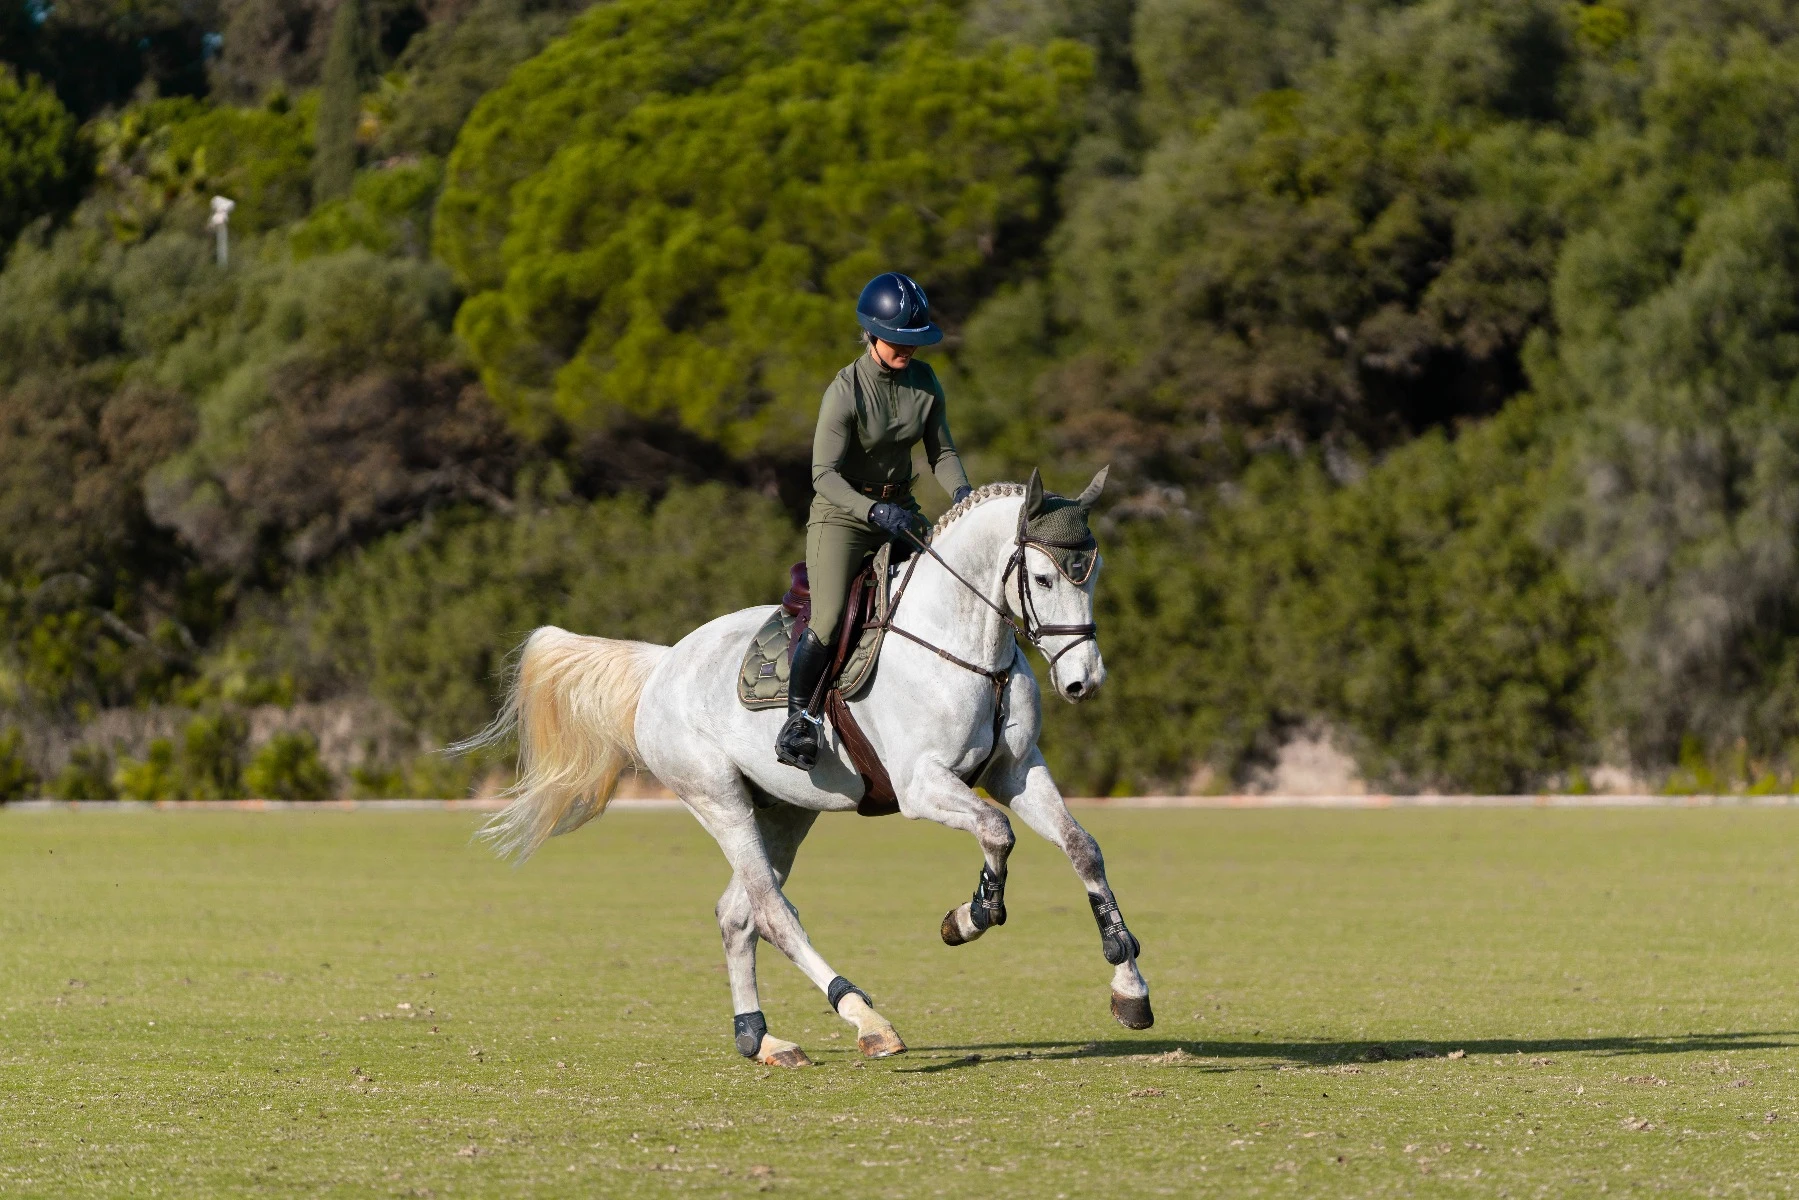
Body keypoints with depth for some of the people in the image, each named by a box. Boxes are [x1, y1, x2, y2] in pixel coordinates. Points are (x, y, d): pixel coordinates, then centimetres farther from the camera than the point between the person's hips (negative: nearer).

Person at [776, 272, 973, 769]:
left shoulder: (924, 382, -2)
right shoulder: (845, 391, -20)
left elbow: (941, 452, 5)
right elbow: (824, 475, -25)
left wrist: (960, 490, -17)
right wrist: (873, 512, -41)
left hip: (899, 509, 6)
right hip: (842, 512, -6)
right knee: (829, 620, -22)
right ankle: (796, 718, -4)